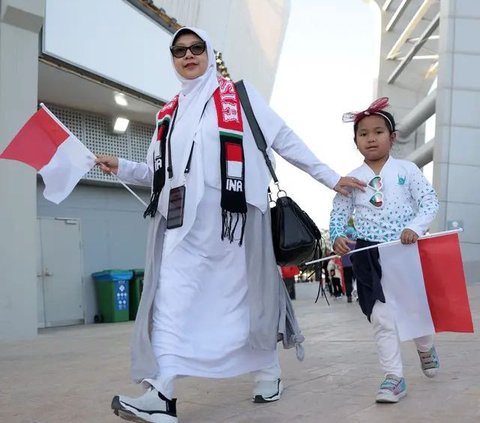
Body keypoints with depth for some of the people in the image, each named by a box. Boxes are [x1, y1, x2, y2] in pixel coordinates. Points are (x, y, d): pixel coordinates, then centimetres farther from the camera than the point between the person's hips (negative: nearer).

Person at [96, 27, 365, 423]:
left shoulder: (239, 94, 7)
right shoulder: (169, 112, 19)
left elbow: (284, 139, 6)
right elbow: (161, 172, 17)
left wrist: (329, 177, 5)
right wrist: (122, 168, 1)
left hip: (233, 213, -3)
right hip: (183, 218, 3)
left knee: (245, 294, 6)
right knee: (172, 297, -11)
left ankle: (268, 371, 26)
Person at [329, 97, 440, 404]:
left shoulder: (407, 170, -1)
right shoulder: (351, 179, 2)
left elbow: (430, 203, -4)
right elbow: (338, 215, 5)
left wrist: (414, 228, -22)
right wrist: (337, 237, -16)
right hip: (369, 256, 1)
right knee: (381, 317, -2)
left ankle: (426, 347, 46)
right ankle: (395, 378, 8)